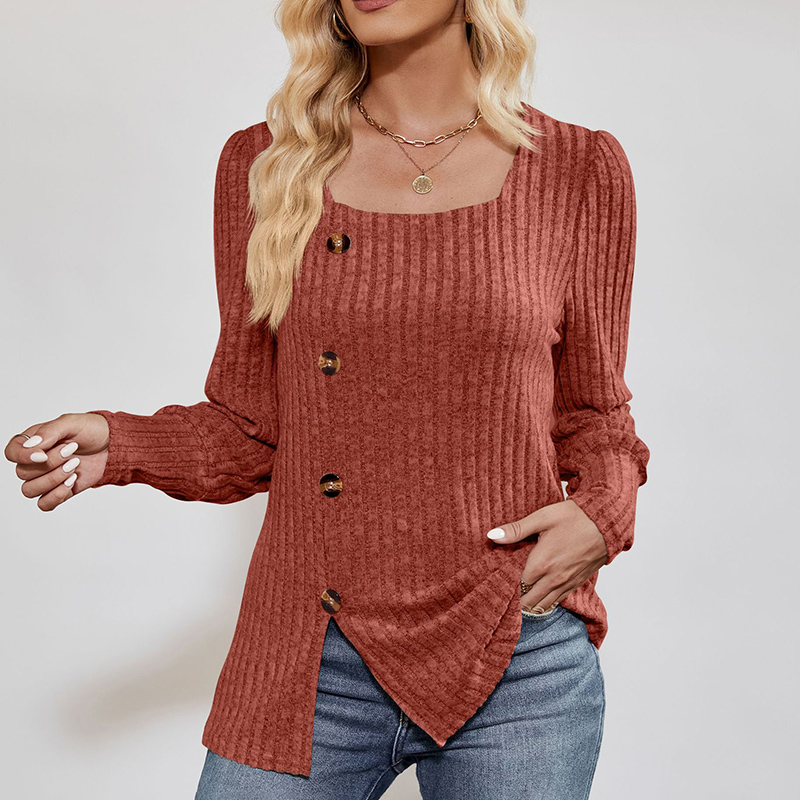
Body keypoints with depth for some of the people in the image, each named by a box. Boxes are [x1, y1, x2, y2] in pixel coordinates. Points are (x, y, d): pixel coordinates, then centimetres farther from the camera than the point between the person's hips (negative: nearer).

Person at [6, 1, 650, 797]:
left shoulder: (581, 171, 1)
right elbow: (253, 426, 7)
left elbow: (592, 413, 10)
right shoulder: (265, 164, 4)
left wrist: (602, 514, -9)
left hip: (519, 670, 0)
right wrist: (115, 445, -8)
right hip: (308, 666, 1)